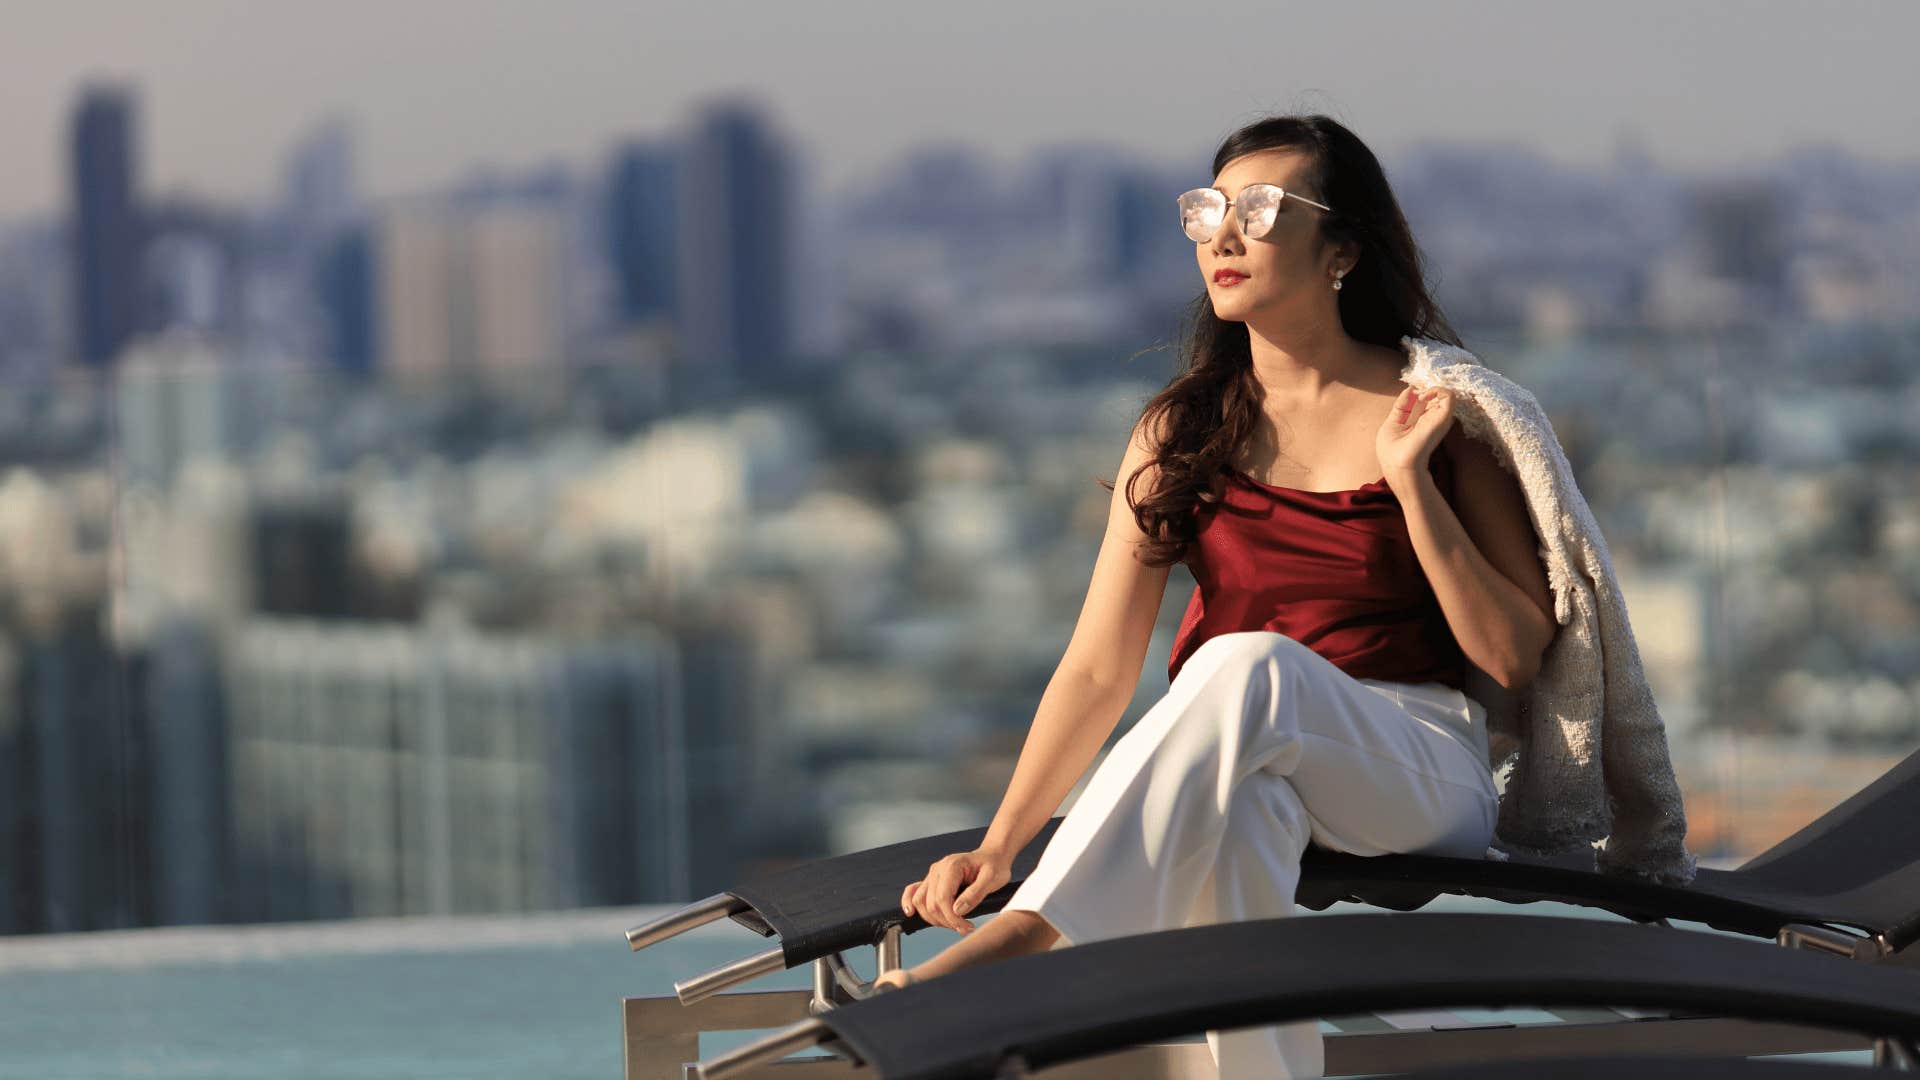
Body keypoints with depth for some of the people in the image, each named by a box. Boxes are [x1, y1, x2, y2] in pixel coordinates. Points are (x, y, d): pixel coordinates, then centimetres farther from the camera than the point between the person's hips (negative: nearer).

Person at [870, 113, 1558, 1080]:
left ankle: (1025, 942, -46)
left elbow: (1516, 657, 0)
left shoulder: (1438, 413, 4)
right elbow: (1099, 669, 3)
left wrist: (1412, 481, -10)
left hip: (1418, 774, -2)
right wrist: (998, 846, -11)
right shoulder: (1183, 430, 11)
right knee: (1242, 811, -39)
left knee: (1248, 666, -37)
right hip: (1236, 755, 2)